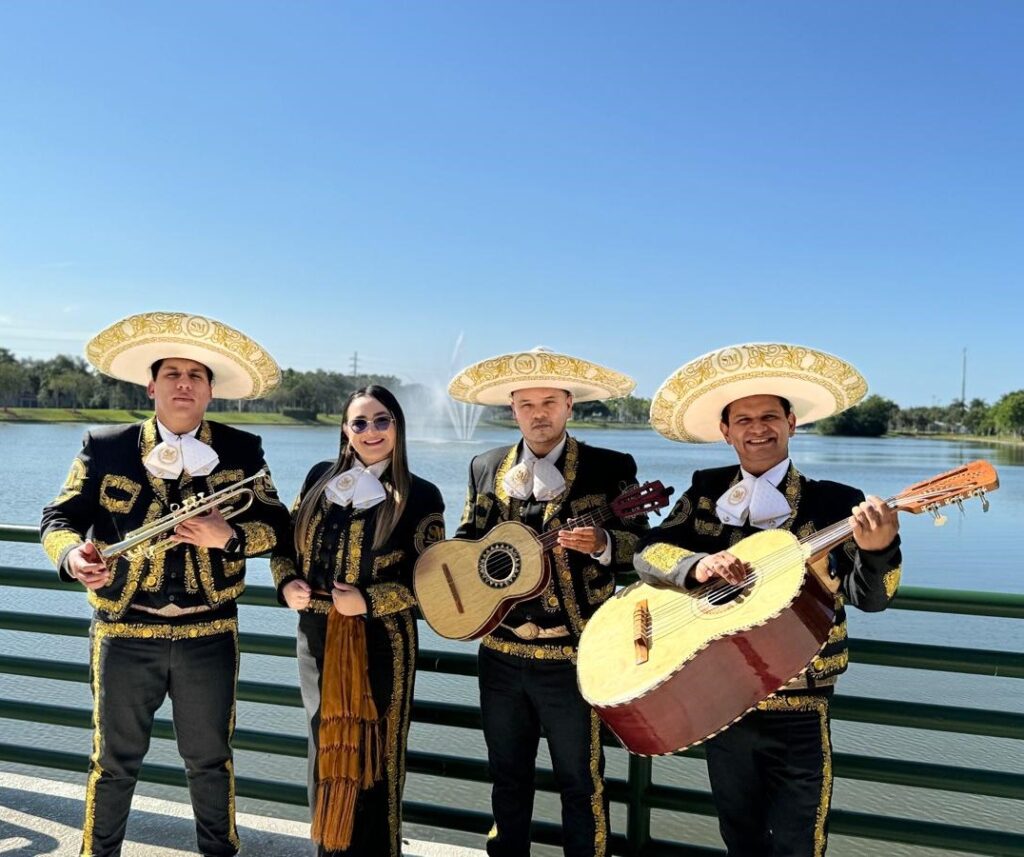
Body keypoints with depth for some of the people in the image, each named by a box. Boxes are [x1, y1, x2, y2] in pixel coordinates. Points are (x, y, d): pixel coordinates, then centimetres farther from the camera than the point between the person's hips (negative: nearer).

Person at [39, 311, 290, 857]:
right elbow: (61, 517, -3)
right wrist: (74, 555, -25)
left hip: (209, 633, 1)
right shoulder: (105, 447, 0)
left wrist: (229, 536, -21)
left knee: (210, 759, 16)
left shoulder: (241, 451, 1)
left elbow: (275, 524, -2)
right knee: (115, 759, 14)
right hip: (124, 633, 0)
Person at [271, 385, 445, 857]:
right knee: (325, 750, 17)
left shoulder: (420, 495, -8)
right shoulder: (321, 477, 4)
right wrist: (287, 584, -7)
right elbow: (286, 541, 12)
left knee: (373, 755, 7)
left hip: (380, 644, -4)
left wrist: (369, 601, -18)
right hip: (318, 638, 4)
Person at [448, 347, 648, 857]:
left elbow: (639, 545, -7)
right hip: (500, 651, 4)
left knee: (580, 781, 8)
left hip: (572, 656, -4)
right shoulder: (486, 468, 7)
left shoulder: (610, 468, -5)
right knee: (507, 773, 19)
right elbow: (467, 537, 15)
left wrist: (602, 543, -27)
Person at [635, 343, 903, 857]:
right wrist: (697, 565, -26)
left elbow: (869, 598, -12)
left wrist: (878, 549, -34)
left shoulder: (834, 504, -6)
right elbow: (649, 552, -5)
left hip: (799, 715, -2)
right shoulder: (707, 492, 1)